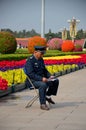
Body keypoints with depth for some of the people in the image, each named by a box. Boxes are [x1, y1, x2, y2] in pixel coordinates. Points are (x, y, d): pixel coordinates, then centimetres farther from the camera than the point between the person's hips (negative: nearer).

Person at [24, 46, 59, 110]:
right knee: (43, 85, -37)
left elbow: (44, 70, 22)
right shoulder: (30, 60, -15)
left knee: (56, 81, -1)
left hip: (42, 79, 9)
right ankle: (43, 104, -26)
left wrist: (50, 76, 3)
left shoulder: (41, 60, 12)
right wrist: (41, 78, -30)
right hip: (33, 81, -9)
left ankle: (47, 96, 12)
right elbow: (30, 74, -23)